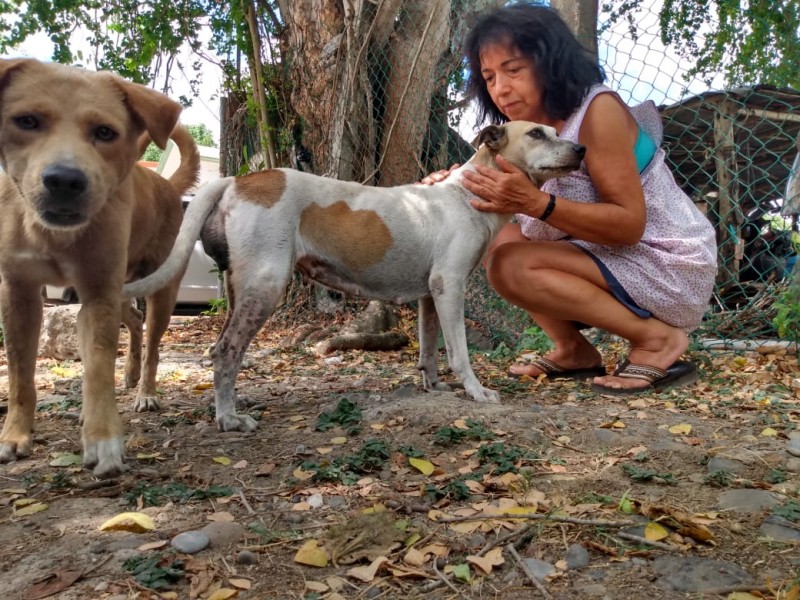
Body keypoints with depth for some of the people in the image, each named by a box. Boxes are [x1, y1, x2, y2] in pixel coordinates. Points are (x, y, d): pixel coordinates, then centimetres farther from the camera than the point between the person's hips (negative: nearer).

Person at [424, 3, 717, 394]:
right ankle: (574, 350, 3)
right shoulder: (530, 129, 4)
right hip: (612, 256, 8)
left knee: (512, 266, -23)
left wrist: (535, 202, -34)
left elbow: (630, 224, -24)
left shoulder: (597, 109, -18)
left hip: (671, 269, -8)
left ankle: (655, 338, -13)